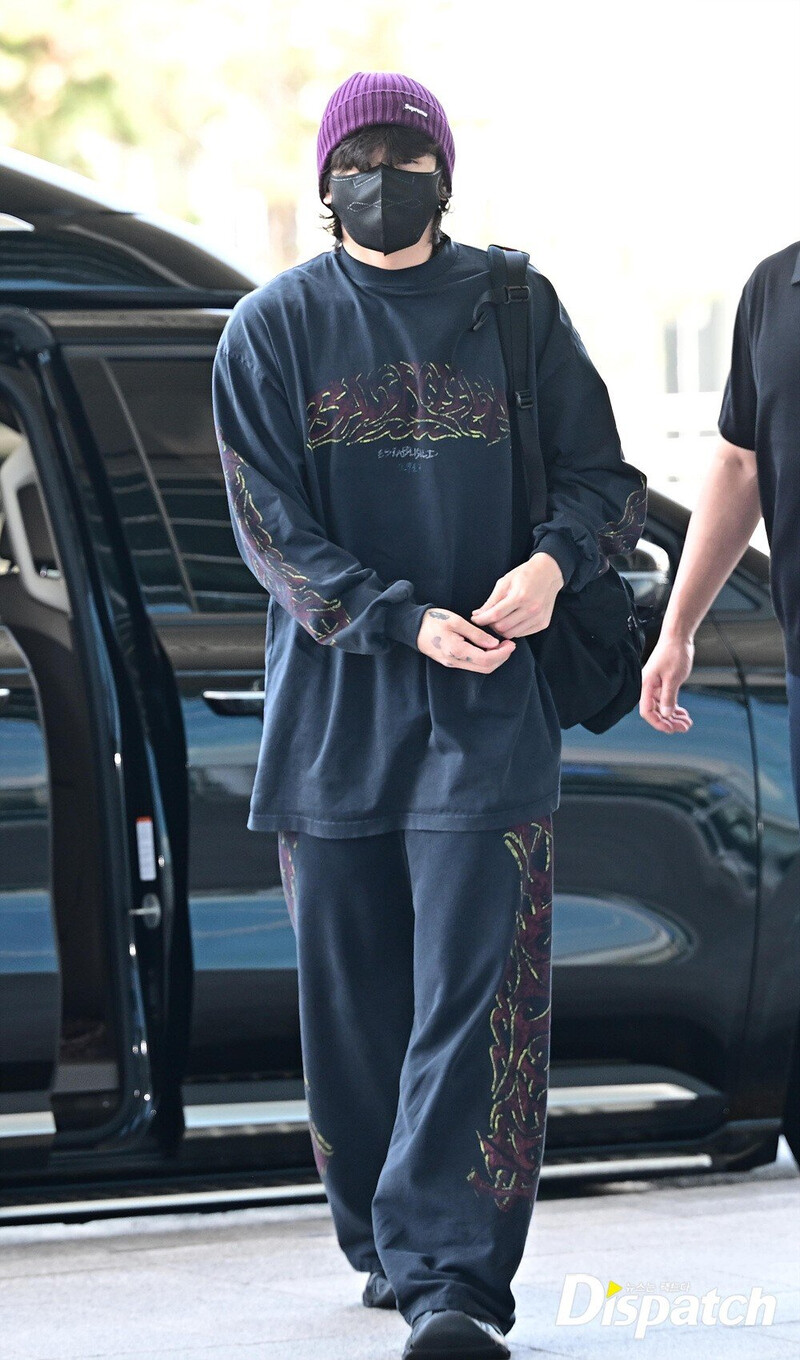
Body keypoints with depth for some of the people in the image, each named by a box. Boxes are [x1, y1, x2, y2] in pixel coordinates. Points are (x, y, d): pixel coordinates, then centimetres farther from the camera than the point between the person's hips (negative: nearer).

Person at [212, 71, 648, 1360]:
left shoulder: (517, 308, 7)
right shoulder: (271, 329, 5)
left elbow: (606, 477, 9)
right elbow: (270, 525, -3)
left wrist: (552, 561, -14)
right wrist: (406, 620, -16)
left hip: (486, 715, -1)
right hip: (331, 708, 1)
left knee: (472, 992, -11)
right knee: (351, 995, 6)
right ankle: (388, 1242, 24)